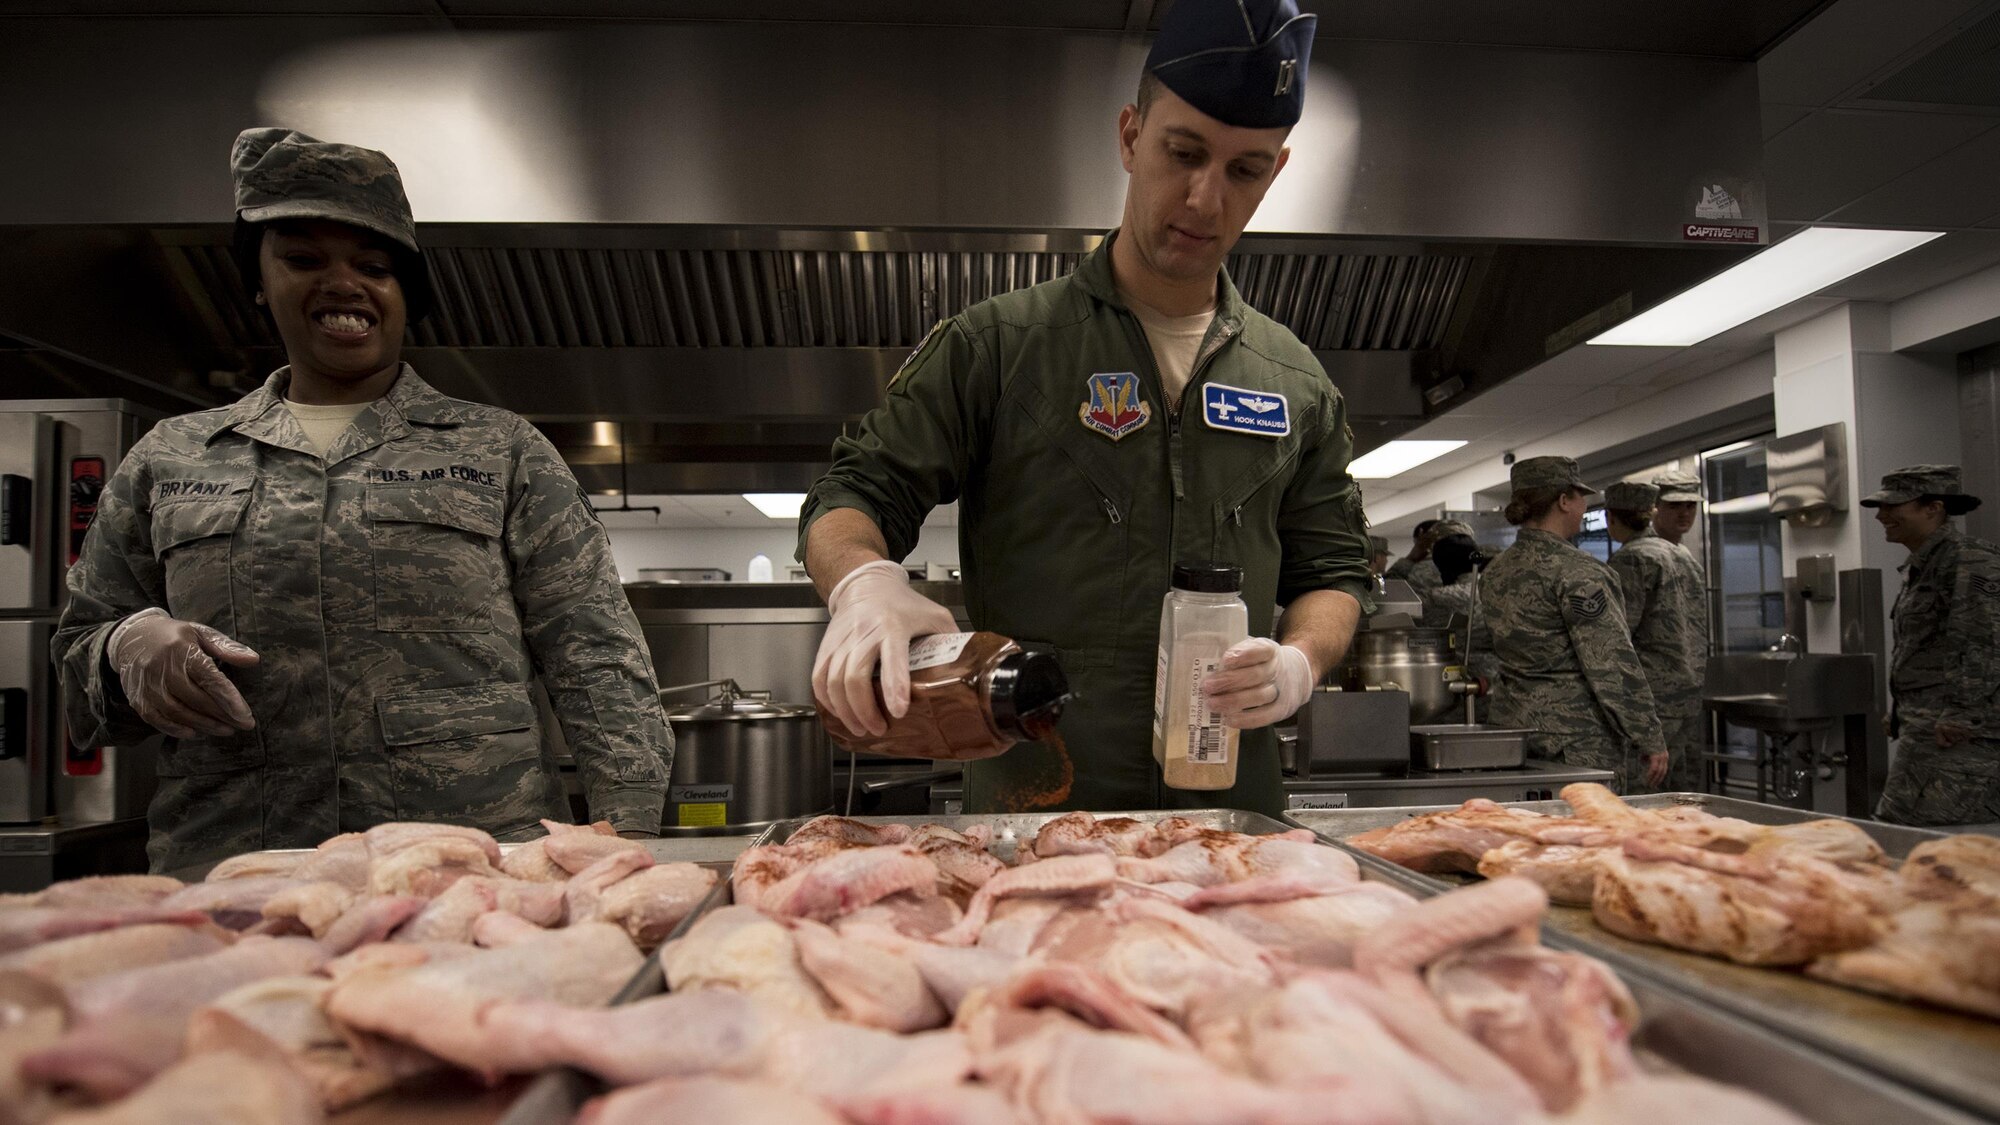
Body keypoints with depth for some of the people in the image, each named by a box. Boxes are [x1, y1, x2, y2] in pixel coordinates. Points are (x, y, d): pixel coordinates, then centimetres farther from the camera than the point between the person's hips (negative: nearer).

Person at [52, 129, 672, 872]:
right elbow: (76, 657, 21)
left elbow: (595, 656, 3)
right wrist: (129, 642, -2)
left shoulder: (502, 451, 9)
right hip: (227, 862, 2)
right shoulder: (166, 462, 16)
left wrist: (630, 827, -9)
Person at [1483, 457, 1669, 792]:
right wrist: (1650, 739, -12)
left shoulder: (1495, 571, 9)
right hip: (1580, 740, -8)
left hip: (1513, 726, 8)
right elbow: (1612, 666, -16)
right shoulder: (1578, 573, -15)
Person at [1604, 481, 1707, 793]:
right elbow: (1701, 618, 21)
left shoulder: (1629, 559, -9)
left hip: (1655, 688, -9)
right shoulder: (1683, 555, 17)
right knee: (1686, 791, 11)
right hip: (1692, 685, 9)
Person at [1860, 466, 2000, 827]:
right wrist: (1900, 715, 23)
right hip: (1924, 728, 10)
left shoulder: (1969, 561, -11)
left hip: (1951, 738, -10)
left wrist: (1962, 716, -21)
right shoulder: (1920, 566, 20)